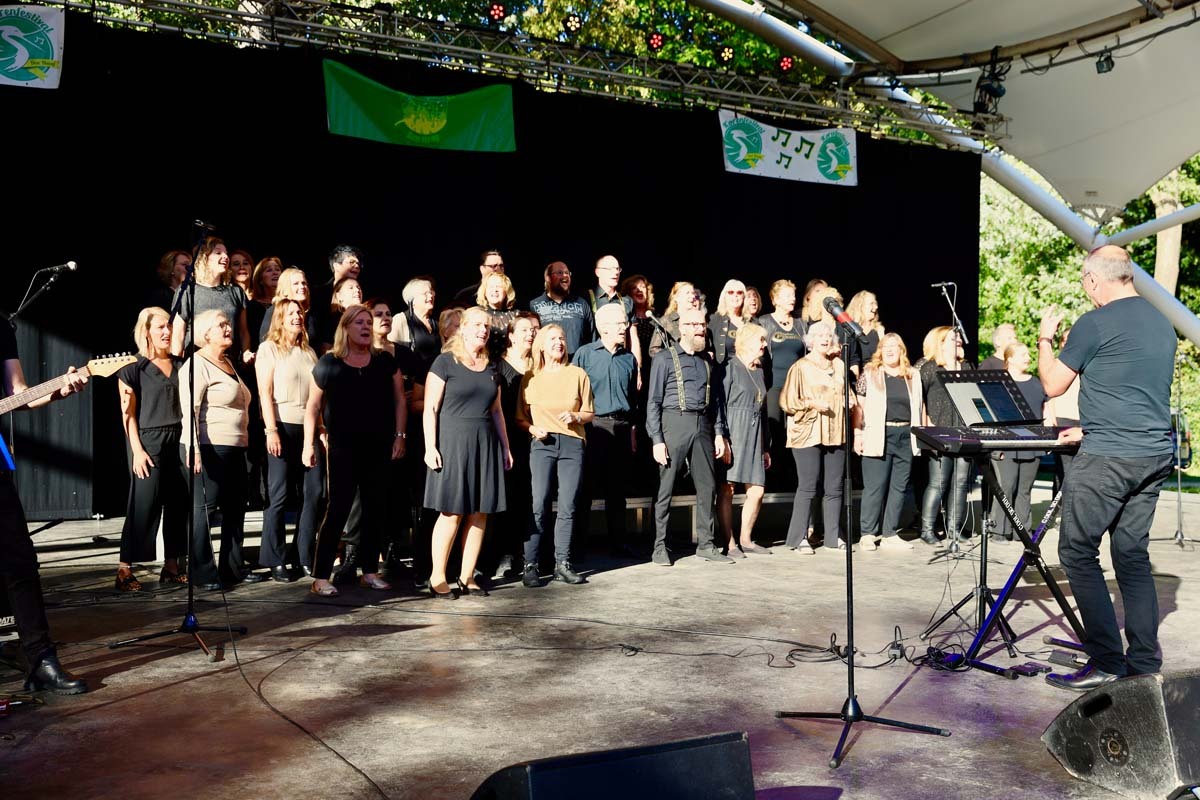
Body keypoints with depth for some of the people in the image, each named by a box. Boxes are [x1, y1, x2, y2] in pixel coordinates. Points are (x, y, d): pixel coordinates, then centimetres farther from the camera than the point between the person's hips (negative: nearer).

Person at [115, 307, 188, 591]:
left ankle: (171, 567, 15)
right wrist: (137, 450, -12)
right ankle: (125, 570, 0)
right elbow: (128, 414, -4)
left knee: (178, 504, 5)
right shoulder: (134, 368, -2)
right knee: (145, 505, -7)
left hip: (179, 440, 5)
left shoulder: (180, 364, 12)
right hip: (149, 442, -5)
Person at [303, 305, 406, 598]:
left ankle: (369, 571, 19)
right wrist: (309, 444, -3)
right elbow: (313, 405, 2)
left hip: (378, 447, 3)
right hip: (342, 448, -3)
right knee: (337, 510, -5)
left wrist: (399, 436, 1)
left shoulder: (384, 362, 8)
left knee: (376, 509, 7)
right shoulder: (328, 363, 0)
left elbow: (399, 400, 9)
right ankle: (320, 576, 0)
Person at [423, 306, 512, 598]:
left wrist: (505, 447, 17)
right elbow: (430, 408, -6)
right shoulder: (445, 362, -2)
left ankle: (467, 577, 12)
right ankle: (437, 578, 4)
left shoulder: (491, 368, 15)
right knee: (452, 513, -7)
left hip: (485, 444, 6)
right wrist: (430, 447, -13)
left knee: (479, 514, 3)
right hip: (453, 442, -5)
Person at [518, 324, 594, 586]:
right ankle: (530, 565, -4)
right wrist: (533, 429, -9)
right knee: (539, 505, -8)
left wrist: (575, 417, -7)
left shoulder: (577, 374, 10)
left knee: (568, 506, 0)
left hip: (572, 443, 1)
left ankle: (562, 564, 7)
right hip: (542, 444, -1)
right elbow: (520, 417, 10)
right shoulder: (530, 377, 9)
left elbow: (590, 412, 12)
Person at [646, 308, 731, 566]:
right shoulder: (664, 358, 0)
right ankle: (660, 547, 7)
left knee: (707, 486, 6)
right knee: (666, 488, -1)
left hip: (702, 426, 5)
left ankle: (706, 544, 15)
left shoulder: (707, 360, 15)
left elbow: (717, 399, 17)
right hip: (674, 423, -5)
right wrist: (657, 439, -10)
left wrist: (719, 433, 7)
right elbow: (654, 402, -4)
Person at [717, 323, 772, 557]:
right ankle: (729, 543, 1)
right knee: (726, 489, -4)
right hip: (733, 433, -7)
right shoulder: (730, 367, -4)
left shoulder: (759, 371, 19)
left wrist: (765, 447, 19)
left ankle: (745, 539, 17)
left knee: (757, 490, 4)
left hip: (754, 435, 7)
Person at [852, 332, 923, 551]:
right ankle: (868, 534, 3)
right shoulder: (870, 374, 4)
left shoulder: (913, 376, 14)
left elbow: (919, 406, 17)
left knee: (899, 487, 5)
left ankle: (890, 534, 12)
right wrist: (857, 433, -6)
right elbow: (859, 406, 2)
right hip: (878, 437, -4)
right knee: (875, 487, -4)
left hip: (905, 437, 4)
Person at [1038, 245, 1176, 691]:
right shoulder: (1162, 323, 15)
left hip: (1108, 457, -8)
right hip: (1156, 453, 8)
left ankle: (1105, 662, -2)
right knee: (1133, 554, 12)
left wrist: (1044, 340, 13)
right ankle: (1145, 662, 15)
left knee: (1077, 553, -1)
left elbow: (1053, 386, -2)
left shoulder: (1094, 324, -11)